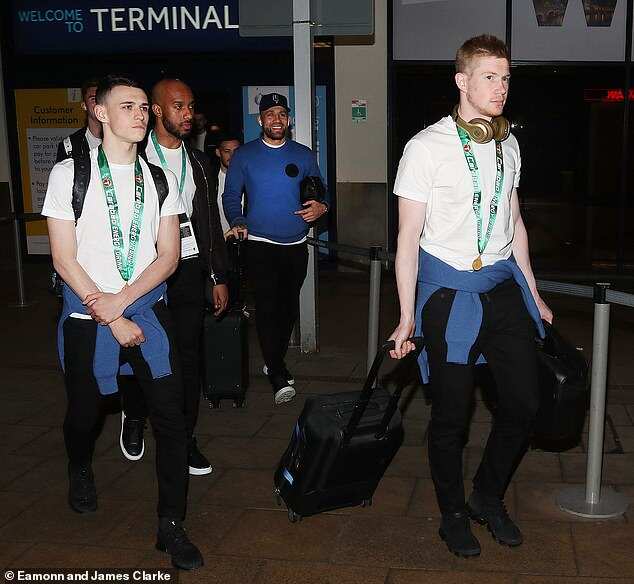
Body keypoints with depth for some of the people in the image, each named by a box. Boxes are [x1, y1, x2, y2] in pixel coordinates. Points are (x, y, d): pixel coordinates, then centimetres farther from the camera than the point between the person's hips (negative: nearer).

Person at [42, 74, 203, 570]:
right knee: (85, 410, 14)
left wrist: (123, 299, -14)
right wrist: (111, 319, -11)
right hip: (88, 315, -2)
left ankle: (171, 525, 8)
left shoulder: (160, 179, 4)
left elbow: (168, 255, 0)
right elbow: (65, 259, -8)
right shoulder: (69, 174, -5)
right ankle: (80, 469, 49)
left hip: (148, 310, 2)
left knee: (171, 413, -5)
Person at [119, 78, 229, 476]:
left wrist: (219, 277, 11)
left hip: (190, 270, 4)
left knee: (189, 358, 6)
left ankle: (185, 439, 20)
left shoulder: (199, 163, 11)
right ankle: (134, 418, 35)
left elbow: (211, 223, 14)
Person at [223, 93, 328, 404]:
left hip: (296, 244, 3)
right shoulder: (244, 155, 3)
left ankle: (274, 362, 29)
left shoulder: (304, 155, 8)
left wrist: (321, 207, -8)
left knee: (289, 306, 10)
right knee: (267, 305, -14)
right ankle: (279, 376, -10)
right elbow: (231, 196, 5)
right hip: (260, 244, -3)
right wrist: (237, 222, -12)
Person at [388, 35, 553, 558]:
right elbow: (408, 236, -9)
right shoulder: (428, 146, -9)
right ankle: (454, 515, 26)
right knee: (451, 415, 3)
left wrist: (534, 296, 18)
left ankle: (489, 497, 30)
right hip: (449, 289, -5)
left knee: (525, 401, 6)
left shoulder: (508, 145, 10)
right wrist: (407, 317, -11)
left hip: (503, 284, 6)